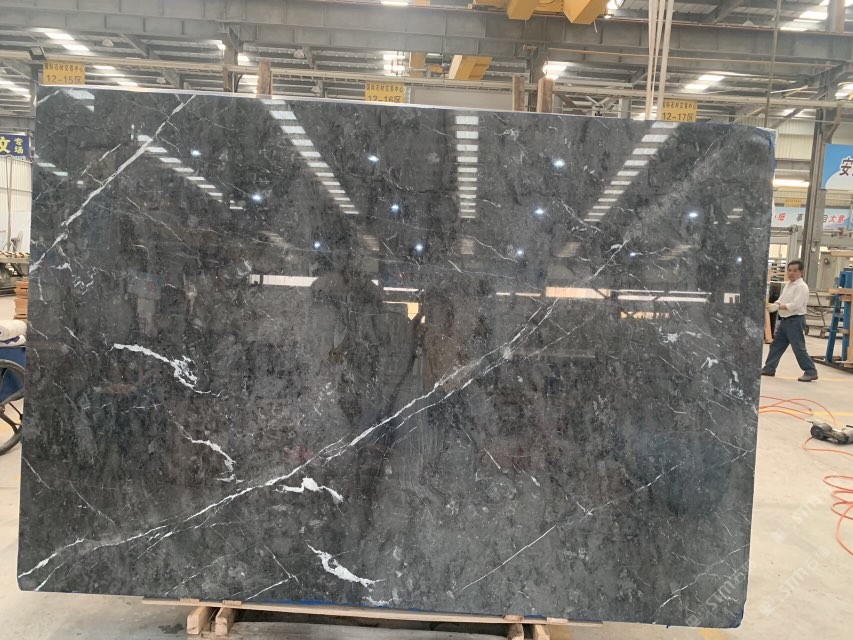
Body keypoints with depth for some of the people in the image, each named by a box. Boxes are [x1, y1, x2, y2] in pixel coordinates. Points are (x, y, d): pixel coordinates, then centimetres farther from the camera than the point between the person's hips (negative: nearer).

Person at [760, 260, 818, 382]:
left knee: (799, 348, -6)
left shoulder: (801, 286, -15)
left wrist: (777, 307, -26)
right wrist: (773, 304, -7)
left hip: (795, 321, -9)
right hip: (784, 320, 9)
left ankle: (811, 372, 3)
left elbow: (795, 305, -24)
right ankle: (769, 368, 20)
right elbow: (781, 299, 16)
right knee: (776, 345, 12)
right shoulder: (788, 284, 14)